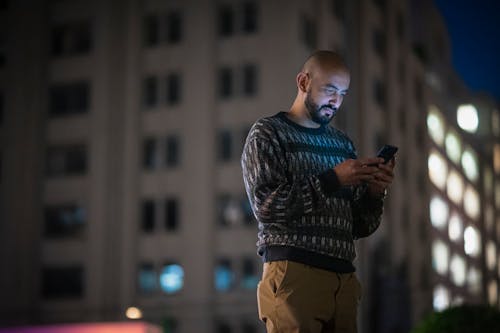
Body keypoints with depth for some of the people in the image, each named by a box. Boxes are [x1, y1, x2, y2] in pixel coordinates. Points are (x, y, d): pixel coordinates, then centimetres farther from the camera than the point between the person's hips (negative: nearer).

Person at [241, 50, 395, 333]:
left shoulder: (343, 144, 17)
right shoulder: (268, 133, 2)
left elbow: (360, 227, 16)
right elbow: (266, 205, -12)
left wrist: (374, 192, -3)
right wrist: (331, 179, -16)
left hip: (344, 279, 5)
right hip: (294, 274, -5)